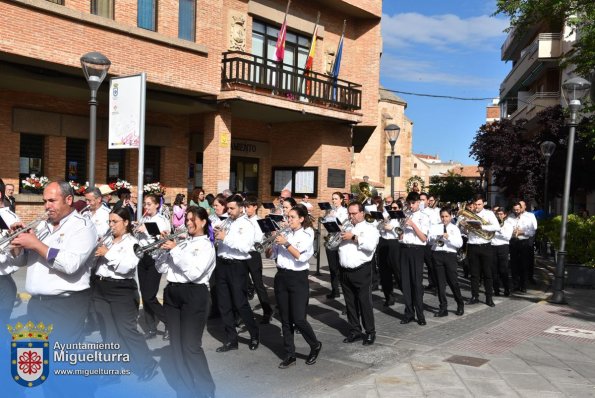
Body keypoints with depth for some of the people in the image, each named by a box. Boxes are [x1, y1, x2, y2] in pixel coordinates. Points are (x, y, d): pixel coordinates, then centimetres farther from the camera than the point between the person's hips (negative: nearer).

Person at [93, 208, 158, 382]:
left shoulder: (132, 242, -6)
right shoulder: (106, 240, 13)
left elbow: (126, 267, -21)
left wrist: (108, 253, -18)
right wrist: (94, 252, -5)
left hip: (122, 290, -7)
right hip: (100, 288, 7)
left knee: (126, 330, -5)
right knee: (107, 331, 11)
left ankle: (148, 365, 9)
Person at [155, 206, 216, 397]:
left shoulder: (206, 246, -4)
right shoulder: (181, 243, 13)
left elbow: (193, 273, -19)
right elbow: (162, 268, 11)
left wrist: (175, 250, -16)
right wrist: (164, 249, -5)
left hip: (194, 295, -7)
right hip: (172, 293, 7)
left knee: (191, 345, -10)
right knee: (176, 344, 10)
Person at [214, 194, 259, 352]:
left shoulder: (246, 225, -7)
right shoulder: (224, 222, 11)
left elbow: (245, 247, -20)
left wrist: (226, 238, -19)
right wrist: (213, 234, -4)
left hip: (237, 266, -6)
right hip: (221, 264, 6)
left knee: (240, 303, 0)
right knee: (224, 304, 9)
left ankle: (255, 335, 21)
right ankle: (231, 339, 20)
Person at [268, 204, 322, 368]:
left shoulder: (307, 235, -5)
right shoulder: (284, 233, 9)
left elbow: (302, 257, -19)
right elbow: (272, 255, 10)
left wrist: (286, 243, -21)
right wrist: (274, 242, -6)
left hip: (298, 278, -5)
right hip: (281, 277, 5)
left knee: (298, 319, -7)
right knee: (285, 319, 8)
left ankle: (315, 346, 18)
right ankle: (290, 355, 18)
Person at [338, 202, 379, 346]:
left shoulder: (370, 228, -2)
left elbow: (371, 245, -21)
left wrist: (354, 237, -17)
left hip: (361, 271, -6)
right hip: (345, 271, 6)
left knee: (365, 302, -1)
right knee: (350, 303, 12)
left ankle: (370, 332, 11)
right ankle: (355, 331, 23)